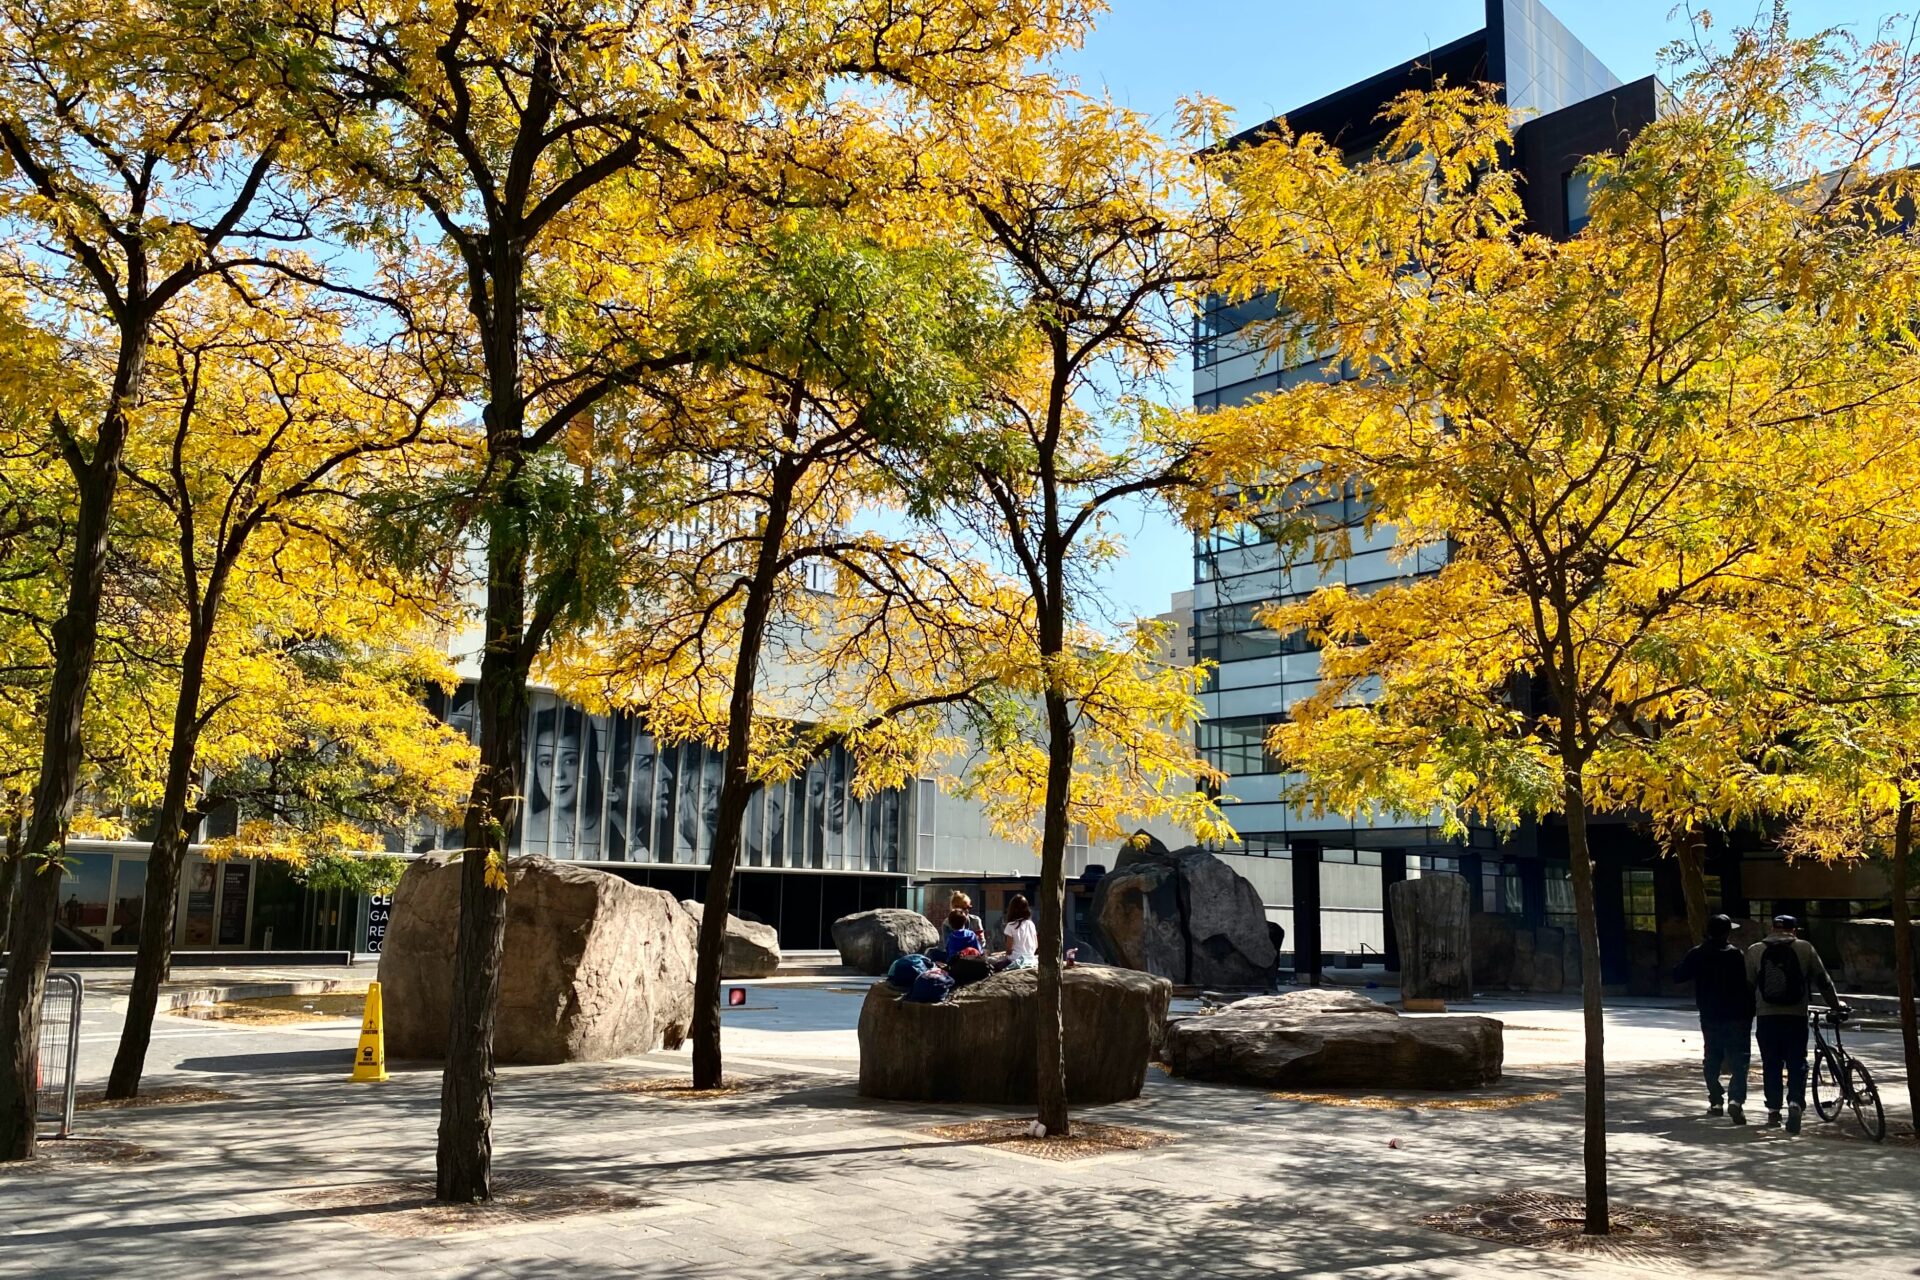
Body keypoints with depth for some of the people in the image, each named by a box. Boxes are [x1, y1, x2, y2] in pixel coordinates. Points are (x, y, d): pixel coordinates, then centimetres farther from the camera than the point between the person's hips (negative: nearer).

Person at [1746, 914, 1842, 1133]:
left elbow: (1747, 984, 6)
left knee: (1771, 1064, 10)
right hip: (1796, 1016, -1)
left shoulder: (1754, 951, 4)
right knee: (1797, 1063, 6)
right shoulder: (1805, 948, 2)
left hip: (1766, 1016, 1)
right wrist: (1836, 1006, 20)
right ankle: (1795, 1102, -13)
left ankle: (1773, 1110, 12)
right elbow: (1823, 981, 7)